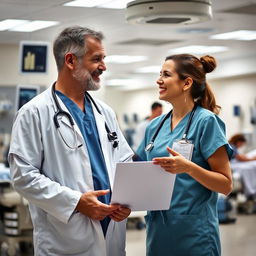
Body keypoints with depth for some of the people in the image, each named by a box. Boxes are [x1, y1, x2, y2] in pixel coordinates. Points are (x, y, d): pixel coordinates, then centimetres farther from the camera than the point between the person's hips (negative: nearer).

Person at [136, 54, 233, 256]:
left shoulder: (206, 121, -9)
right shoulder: (155, 126, 8)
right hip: (158, 229, 6)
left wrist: (188, 167, -25)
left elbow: (226, 184, -11)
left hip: (194, 232, -6)